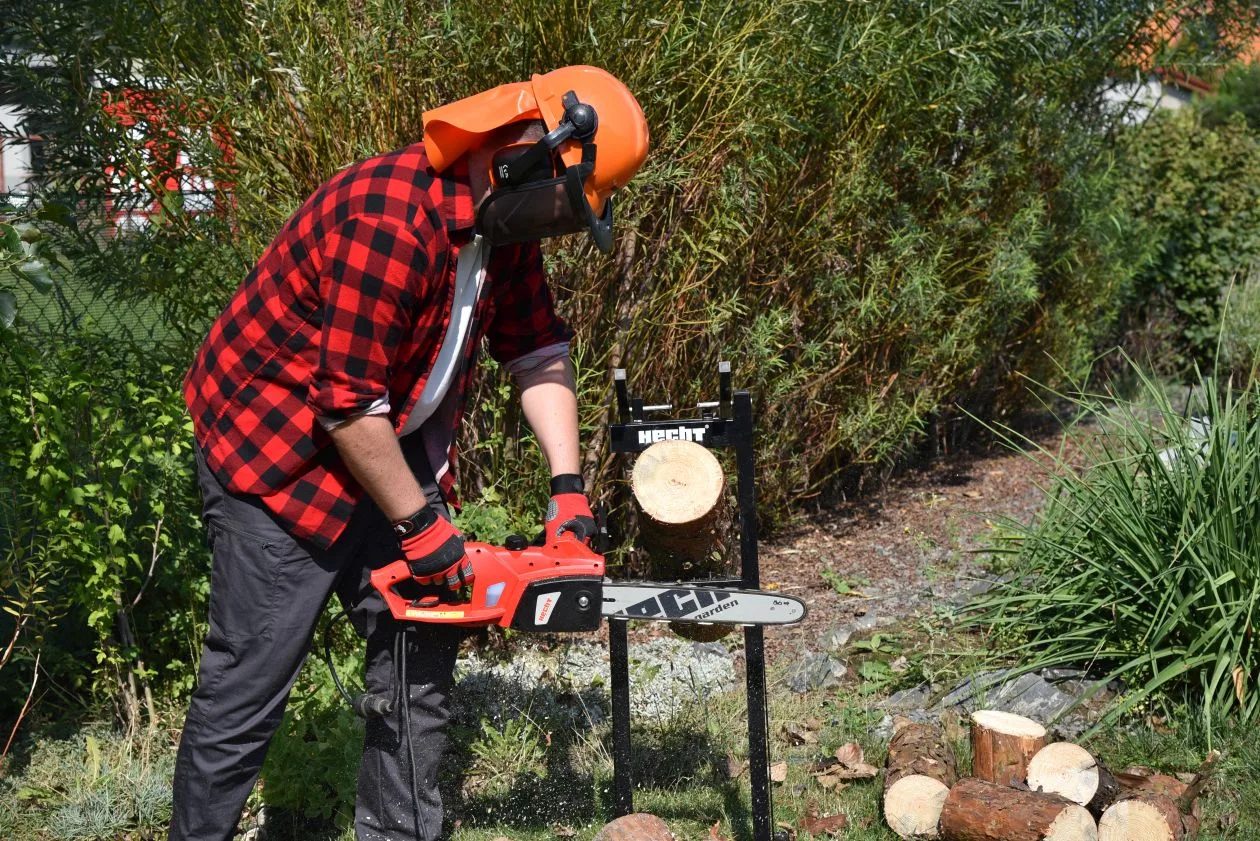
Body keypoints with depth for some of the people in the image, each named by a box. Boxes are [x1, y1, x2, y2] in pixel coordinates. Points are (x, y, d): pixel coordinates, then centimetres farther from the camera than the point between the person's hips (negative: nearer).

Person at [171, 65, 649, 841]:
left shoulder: (505, 219, -3)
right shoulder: (390, 219, -31)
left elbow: (538, 349, 4)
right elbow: (348, 400, -28)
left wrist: (568, 485, -5)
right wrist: (420, 526, -19)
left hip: (386, 451, 9)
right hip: (277, 453, -8)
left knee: (422, 658, 10)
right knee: (250, 683, -2)